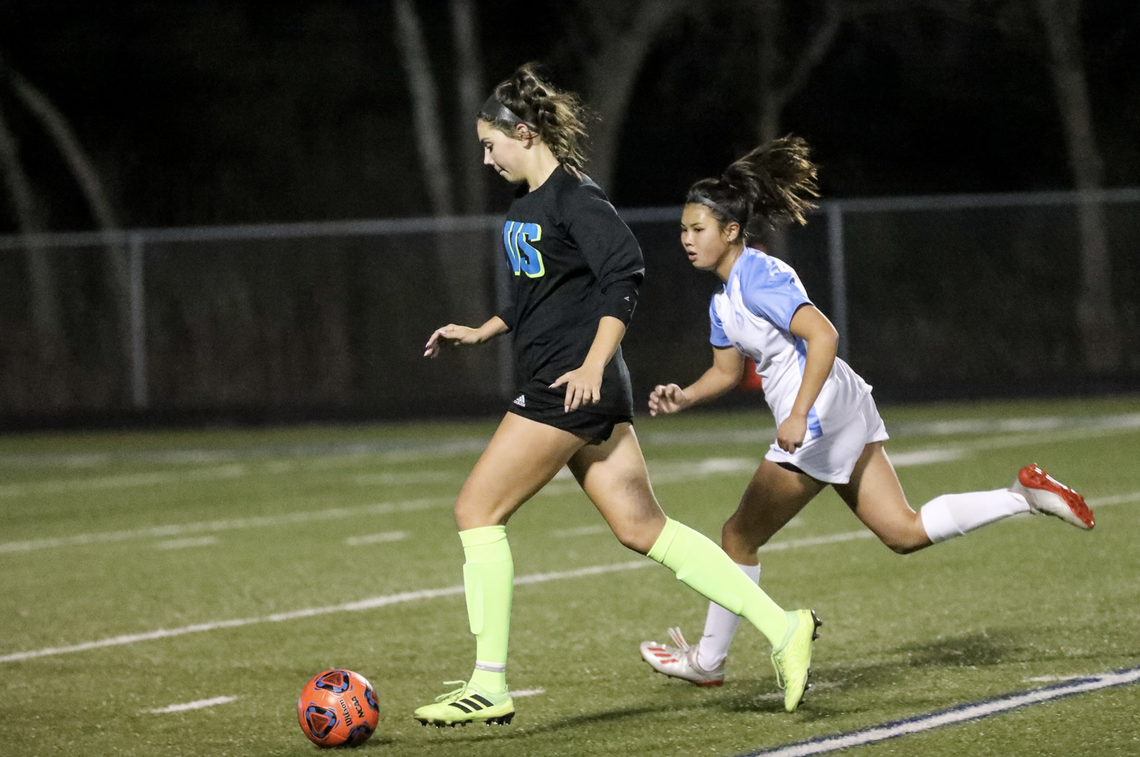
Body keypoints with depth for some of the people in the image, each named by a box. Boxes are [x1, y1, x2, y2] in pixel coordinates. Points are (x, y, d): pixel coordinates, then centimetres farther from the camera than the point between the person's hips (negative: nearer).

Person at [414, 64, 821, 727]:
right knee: (641, 527, 6)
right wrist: (482, 332, 25)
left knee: (477, 511, -6)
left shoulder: (572, 197, -12)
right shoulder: (526, 206, 18)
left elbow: (625, 274, -21)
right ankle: (782, 628, 4)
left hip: (574, 388, -10)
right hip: (560, 388, 10)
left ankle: (489, 688, -4)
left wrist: (594, 362, -26)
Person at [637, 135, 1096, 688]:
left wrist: (799, 416, -33)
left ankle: (707, 661, 13)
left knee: (739, 538, 1)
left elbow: (823, 335, -26)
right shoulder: (723, 300, 14)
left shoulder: (757, 276, -16)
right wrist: (683, 397, 4)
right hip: (846, 417, 10)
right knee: (904, 533, 10)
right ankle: (1023, 495, 8)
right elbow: (727, 370, 23)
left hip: (819, 422, -10)